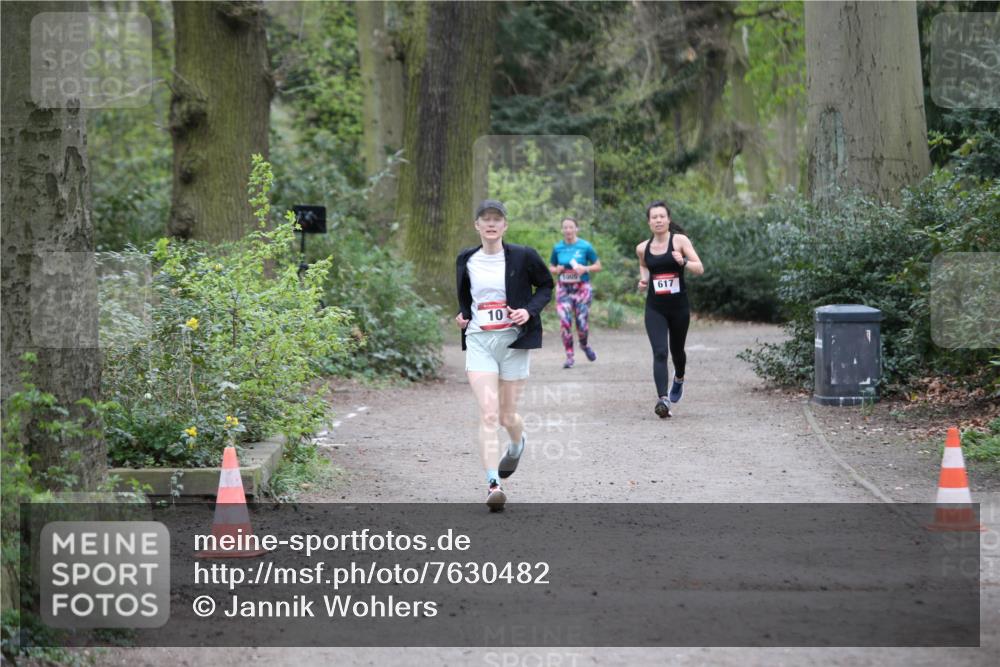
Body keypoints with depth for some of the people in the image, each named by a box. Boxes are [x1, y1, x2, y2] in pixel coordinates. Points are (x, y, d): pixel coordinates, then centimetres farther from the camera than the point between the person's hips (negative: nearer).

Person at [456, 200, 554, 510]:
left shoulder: (523, 256, -4)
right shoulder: (466, 260, 5)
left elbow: (546, 285, 8)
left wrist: (530, 310, -9)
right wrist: (462, 315, 5)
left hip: (514, 341, -1)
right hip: (479, 341, 1)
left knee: (507, 416, 9)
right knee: (488, 414, -14)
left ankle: (517, 445, 47)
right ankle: (493, 484, -17)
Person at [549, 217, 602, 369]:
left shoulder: (585, 247, -3)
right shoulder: (557, 248, 3)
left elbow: (598, 266, 3)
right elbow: (551, 267, 15)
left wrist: (585, 269, -15)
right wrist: (556, 270, -8)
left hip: (582, 288, -1)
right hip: (563, 289, 2)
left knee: (582, 322, -1)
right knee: (565, 322, -10)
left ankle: (584, 345, 32)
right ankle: (569, 356, 0)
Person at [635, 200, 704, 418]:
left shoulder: (680, 240, -6)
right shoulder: (642, 248, 2)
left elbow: (700, 269, -10)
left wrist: (683, 262, -30)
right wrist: (643, 280, 3)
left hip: (679, 306, 0)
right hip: (654, 308, 1)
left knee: (676, 349, 18)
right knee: (660, 352, -16)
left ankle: (679, 379, 51)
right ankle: (662, 399, -25)